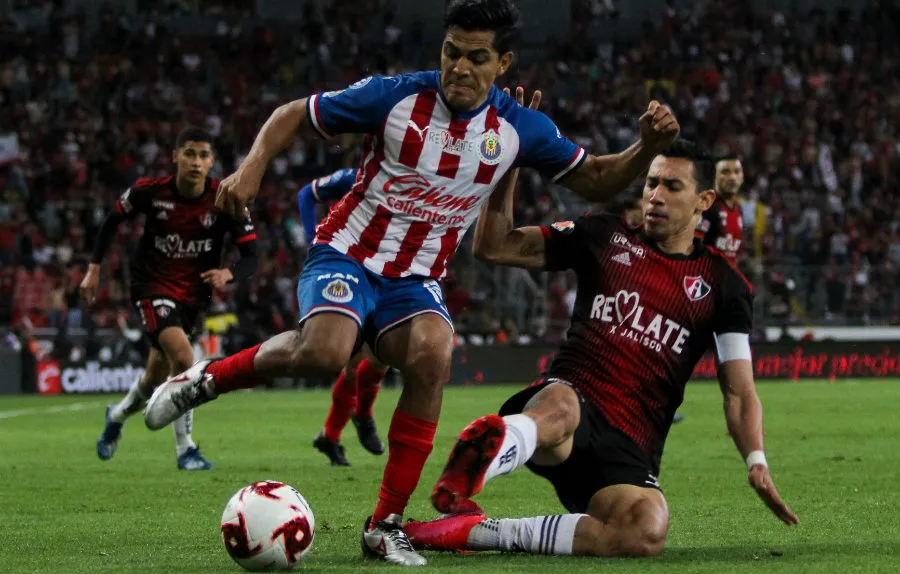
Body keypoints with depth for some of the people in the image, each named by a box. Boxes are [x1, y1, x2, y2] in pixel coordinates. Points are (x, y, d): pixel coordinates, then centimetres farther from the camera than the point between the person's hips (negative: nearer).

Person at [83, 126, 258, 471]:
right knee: (183, 357, -26)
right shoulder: (150, 191, -14)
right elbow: (113, 220, 5)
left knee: (155, 380, 14)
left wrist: (228, 273, -32)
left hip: (192, 295, 3)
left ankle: (117, 416, 49)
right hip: (151, 287, -3)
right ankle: (185, 449, -15)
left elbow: (250, 257, -11)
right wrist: (94, 268, 4)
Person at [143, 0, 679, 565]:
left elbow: (595, 179, 8)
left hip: (415, 282, 3)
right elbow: (293, 115, -1)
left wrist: (646, 149, -11)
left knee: (433, 354, -31)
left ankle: (386, 526, -20)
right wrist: (253, 166, -18)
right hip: (347, 256, -3)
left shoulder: (519, 128, -2)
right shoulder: (396, 96, -10)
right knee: (324, 353, -35)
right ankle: (207, 377, -5)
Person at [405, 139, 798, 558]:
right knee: (559, 409, -41)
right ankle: (455, 490, -70)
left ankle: (478, 532, -29)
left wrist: (756, 461, -8)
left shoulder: (722, 284, 14)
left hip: (628, 450, 1)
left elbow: (739, 391, 10)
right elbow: (494, 246, 12)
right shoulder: (605, 238, 15)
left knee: (648, 533, -33)